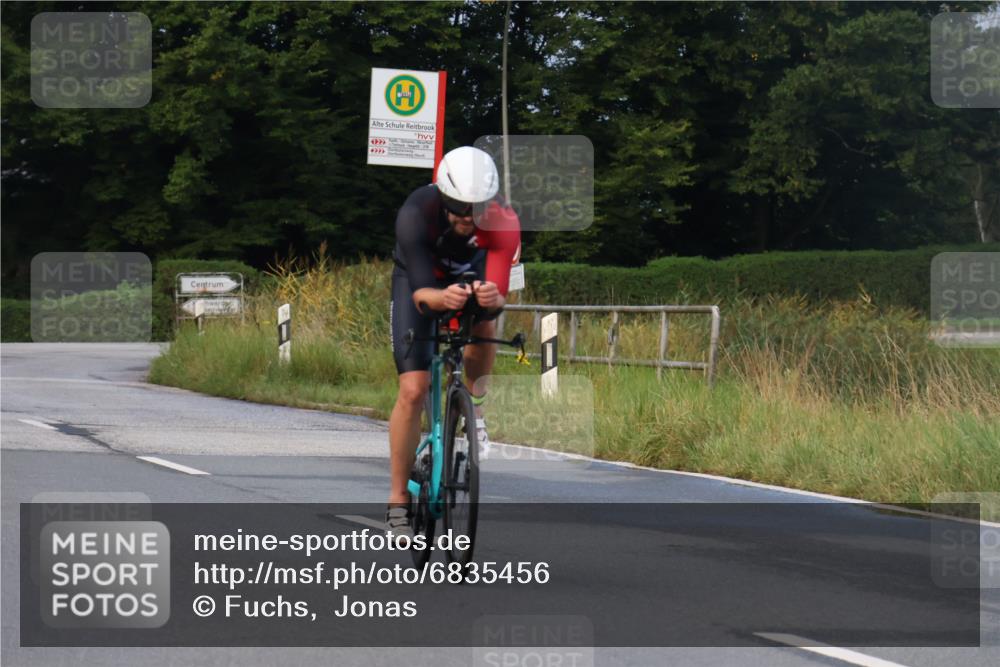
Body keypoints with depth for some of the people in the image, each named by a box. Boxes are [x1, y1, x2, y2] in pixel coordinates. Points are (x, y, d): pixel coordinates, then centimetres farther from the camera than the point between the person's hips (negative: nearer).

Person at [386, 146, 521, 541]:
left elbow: (498, 295, -41)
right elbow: (420, 293, -41)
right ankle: (397, 502, -5)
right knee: (413, 391, -12)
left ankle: (472, 400, 12)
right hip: (418, 279, -4)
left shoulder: (503, 223, -35)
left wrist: (492, 299, -64)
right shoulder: (416, 214, -39)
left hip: (470, 272, 5)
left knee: (484, 325, -23)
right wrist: (441, 298, -63)